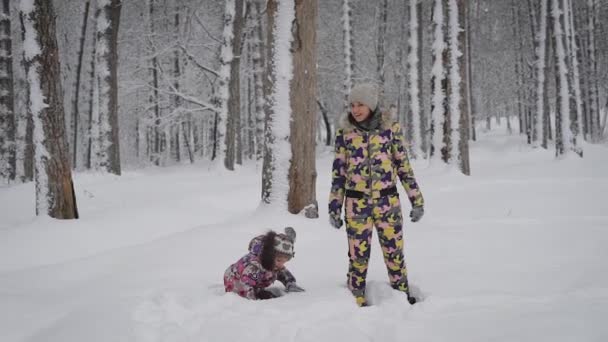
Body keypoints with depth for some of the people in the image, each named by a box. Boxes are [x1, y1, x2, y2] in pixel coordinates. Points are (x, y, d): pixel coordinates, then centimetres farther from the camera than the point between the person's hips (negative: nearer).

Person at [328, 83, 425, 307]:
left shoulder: (391, 128, 0)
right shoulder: (344, 133, 1)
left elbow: (403, 165, 5)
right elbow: (338, 171, 6)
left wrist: (416, 200, 4)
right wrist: (334, 207, 4)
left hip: (388, 201, 0)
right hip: (357, 203, 0)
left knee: (394, 252, 3)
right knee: (358, 255, 3)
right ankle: (357, 302, 15)